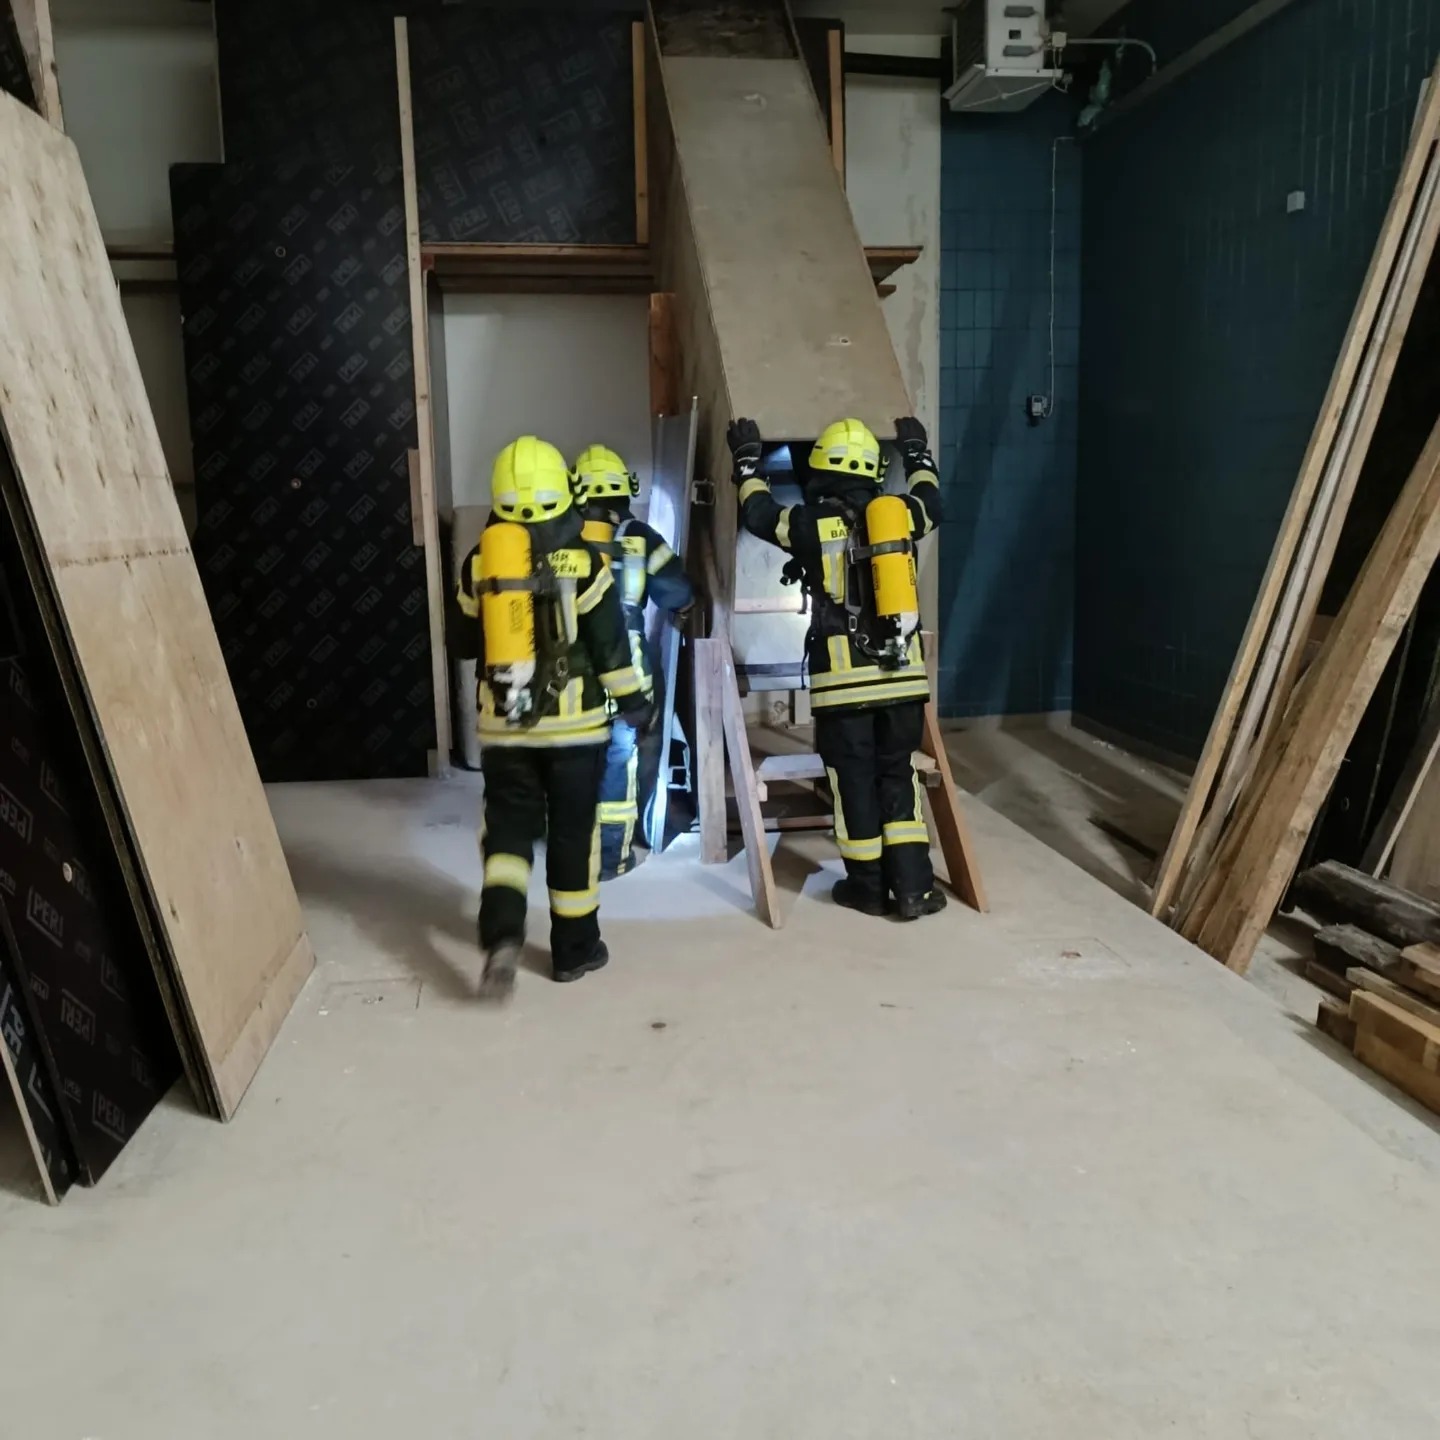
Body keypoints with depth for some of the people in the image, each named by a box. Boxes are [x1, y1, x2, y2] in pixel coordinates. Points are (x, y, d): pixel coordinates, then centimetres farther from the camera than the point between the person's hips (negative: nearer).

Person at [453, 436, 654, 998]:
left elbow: (468, 642, 11)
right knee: (572, 834, 9)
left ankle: (502, 932, -10)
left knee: (508, 826, 12)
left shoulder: (478, 562, 1)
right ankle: (574, 948, 18)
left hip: (503, 723, 2)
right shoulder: (580, 559, -8)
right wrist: (633, 700, 5)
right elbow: (610, 644, -6)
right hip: (572, 721, -2)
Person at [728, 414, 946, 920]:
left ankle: (868, 887, 17)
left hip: (843, 676, -3)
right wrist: (917, 454, 45)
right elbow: (931, 503, 29)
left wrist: (748, 459, 29)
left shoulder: (813, 523, -4)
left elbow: (759, 512, 14)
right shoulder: (900, 513, 5)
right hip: (902, 671, 3)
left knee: (854, 780, 7)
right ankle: (913, 887, 11)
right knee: (898, 775, 12)